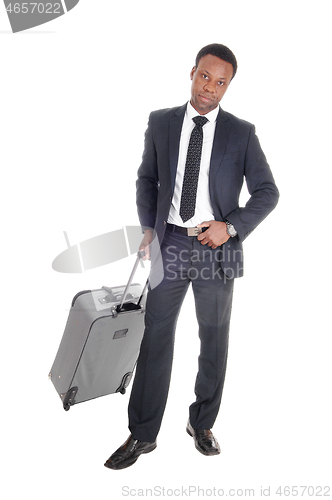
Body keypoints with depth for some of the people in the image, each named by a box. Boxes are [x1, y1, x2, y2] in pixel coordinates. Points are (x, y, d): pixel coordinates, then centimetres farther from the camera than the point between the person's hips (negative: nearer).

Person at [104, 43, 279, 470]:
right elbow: (147, 179, 14)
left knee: (214, 339, 11)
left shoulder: (241, 133, 2)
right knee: (155, 336, 3)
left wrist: (230, 226, -11)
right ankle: (142, 434, 18)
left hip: (218, 248, 0)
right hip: (171, 244, 1)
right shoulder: (160, 122, 6)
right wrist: (149, 228, 3)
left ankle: (201, 424, 32)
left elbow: (267, 192, 3)